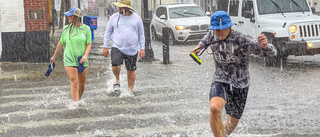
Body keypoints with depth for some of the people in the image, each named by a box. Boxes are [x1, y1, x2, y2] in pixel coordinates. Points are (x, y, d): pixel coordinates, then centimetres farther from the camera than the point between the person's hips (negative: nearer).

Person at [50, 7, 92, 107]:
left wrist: (85, 56, -16)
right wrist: (54, 56, 23)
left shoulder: (86, 29, 0)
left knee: (82, 84, 8)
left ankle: (78, 101, 30)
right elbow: (61, 43, 15)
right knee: (74, 83, -11)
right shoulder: (66, 29, 3)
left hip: (82, 61, 1)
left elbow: (89, 44, 0)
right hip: (70, 61, -1)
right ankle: (76, 106, -13)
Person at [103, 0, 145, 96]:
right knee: (115, 65, -24)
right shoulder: (114, 18, 3)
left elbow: (141, 34, 8)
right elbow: (108, 32, 10)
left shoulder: (136, 18, 3)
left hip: (132, 50, 1)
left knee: (131, 71, 5)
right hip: (117, 47, 0)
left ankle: (130, 90, 23)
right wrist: (105, 47, 6)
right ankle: (117, 80, 5)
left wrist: (142, 49, 3)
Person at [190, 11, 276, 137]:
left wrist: (264, 45, -50)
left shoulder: (242, 40, -21)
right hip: (220, 82, 1)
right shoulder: (213, 35, -6)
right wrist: (200, 45, 11)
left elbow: (272, 53, -29)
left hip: (240, 85, -1)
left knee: (232, 123, 17)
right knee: (215, 108, -33)